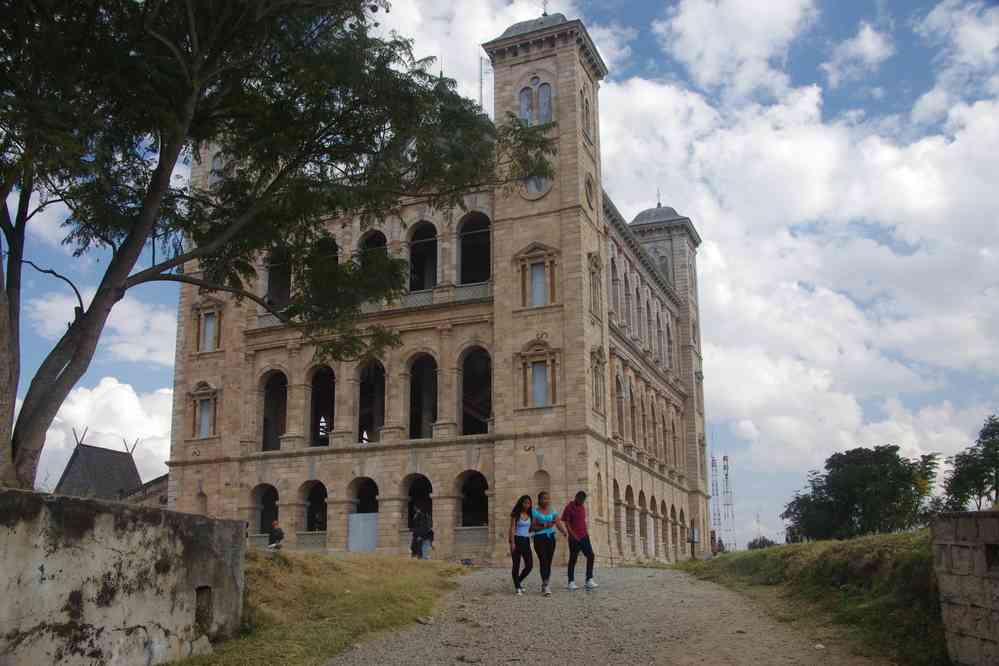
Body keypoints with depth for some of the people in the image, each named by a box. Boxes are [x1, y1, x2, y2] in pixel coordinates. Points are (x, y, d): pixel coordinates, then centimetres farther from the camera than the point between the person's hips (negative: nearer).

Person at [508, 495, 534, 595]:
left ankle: (519, 581, 25)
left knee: (530, 565, 1)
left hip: (526, 540, 5)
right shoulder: (516, 514, -5)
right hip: (517, 539, -5)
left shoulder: (530, 515, 10)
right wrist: (512, 543, -16)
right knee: (516, 565, -2)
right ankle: (517, 587, 8)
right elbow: (512, 528, -9)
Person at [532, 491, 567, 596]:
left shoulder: (553, 511, 11)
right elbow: (533, 527, -7)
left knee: (549, 562, 7)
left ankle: (545, 585, 20)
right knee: (543, 561, -14)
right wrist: (544, 526, -20)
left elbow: (558, 523, 2)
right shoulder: (535, 511, -1)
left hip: (551, 537, 5)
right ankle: (546, 585, -17)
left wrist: (563, 531, -17)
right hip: (539, 538, -5)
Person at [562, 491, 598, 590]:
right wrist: (573, 535, -15)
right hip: (574, 538, -7)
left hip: (584, 537, 7)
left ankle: (589, 580, 4)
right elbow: (566, 523, -10)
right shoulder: (569, 508, -7)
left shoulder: (582, 507, 14)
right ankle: (571, 582, 7)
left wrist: (586, 532, 9)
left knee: (591, 556, -1)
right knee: (573, 559, -1)